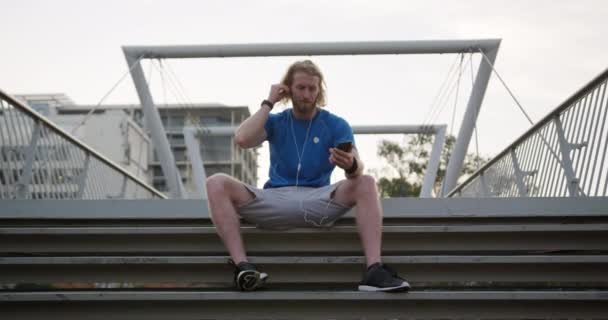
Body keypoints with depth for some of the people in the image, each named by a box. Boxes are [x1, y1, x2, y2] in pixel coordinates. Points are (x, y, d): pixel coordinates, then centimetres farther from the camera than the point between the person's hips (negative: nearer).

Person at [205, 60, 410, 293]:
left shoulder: (336, 125, 7)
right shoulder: (275, 122, 13)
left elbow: (358, 168, -10)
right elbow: (242, 139, -9)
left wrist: (351, 165, -35)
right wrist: (268, 103, 0)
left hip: (317, 200, -1)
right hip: (274, 200, 1)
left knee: (365, 183, -27)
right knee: (217, 183, -23)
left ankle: (374, 271, -38)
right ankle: (242, 266, -37)